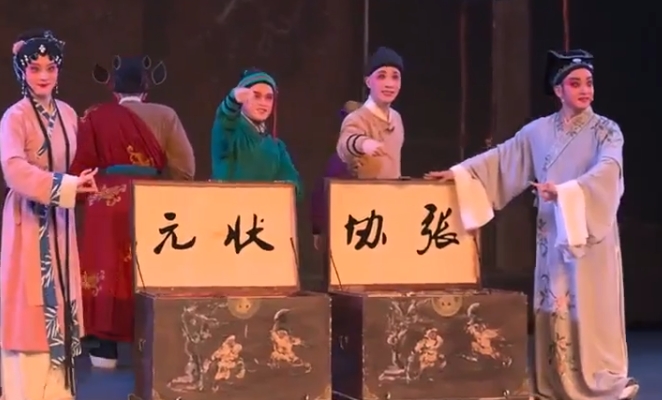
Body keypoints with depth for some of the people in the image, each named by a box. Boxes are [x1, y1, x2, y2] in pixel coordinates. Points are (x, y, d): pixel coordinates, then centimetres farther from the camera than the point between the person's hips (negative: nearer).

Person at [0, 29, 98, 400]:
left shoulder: (68, 114, 9)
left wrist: (80, 184, 3)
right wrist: (68, 186, -30)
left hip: (60, 219, 7)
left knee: (60, 301, 9)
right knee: (31, 304, -5)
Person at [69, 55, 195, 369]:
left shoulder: (95, 116, -1)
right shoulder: (165, 116, 2)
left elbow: (80, 167, -1)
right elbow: (184, 169, 1)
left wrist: (84, 195, 16)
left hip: (107, 205, -1)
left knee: (108, 268, 5)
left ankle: (106, 348, 3)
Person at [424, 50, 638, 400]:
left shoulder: (606, 131, -5)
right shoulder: (539, 131, 7)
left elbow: (606, 172, -21)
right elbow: (501, 158, 10)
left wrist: (565, 191, -35)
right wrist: (459, 174, 2)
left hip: (592, 235, -4)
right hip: (552, 236, 4)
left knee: (591, 314, -3)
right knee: (553, 312, 6)